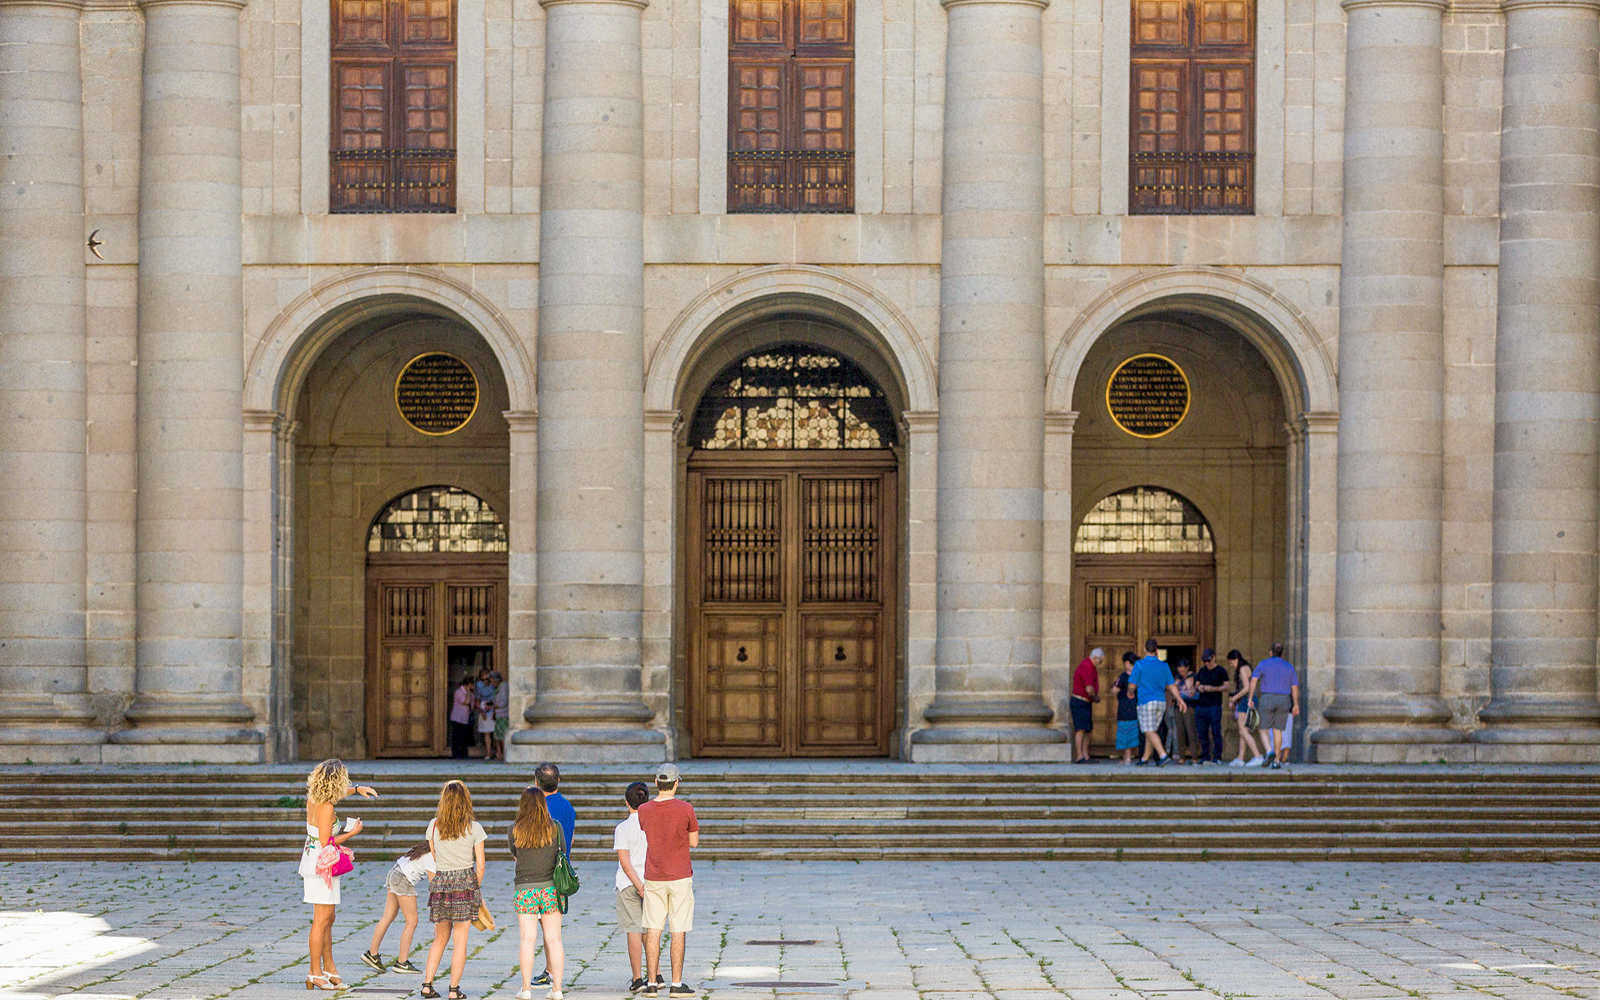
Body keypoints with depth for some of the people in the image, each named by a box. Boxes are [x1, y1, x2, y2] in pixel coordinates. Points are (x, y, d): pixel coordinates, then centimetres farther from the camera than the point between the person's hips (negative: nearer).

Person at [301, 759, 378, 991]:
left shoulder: (313, 798, 6)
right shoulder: (326, 807, -20)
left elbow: (334, 794, 31)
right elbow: (326, 842, -22)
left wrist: (356, 789, 24)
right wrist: (352, 833, -12)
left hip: (313, 860, 10)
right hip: (322, 865, -10)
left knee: (328, 919, 15)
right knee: (322, 920, -6)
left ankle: (329, 968, 21)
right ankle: (315, 973, -3)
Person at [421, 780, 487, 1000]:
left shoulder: (434, 826, 3)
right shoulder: (473, 828, -3)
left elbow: (430, 862, 9)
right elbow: (480, 866, -2)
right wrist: (475, 888, 12)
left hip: (440, 883, 3)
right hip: (465, 882, -3)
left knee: (440, 938, 15)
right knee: (460, 940, 2)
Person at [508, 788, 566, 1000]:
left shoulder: (514, 831, -3)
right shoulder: (555, 828, -1)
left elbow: (515, 856, 10)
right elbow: (561, 852, 9)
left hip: (525, 889, -1)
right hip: (550, 887, 1)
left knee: (527, 939, 2)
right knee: (554, 939, 4)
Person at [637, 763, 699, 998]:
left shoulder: (644, 811, -1)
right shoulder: (685, 809, -10)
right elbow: (694, 842, 0)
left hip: (653, 878, 3)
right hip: (680, 877, -3)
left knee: (653, 930, 6)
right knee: (679, 931, 1)